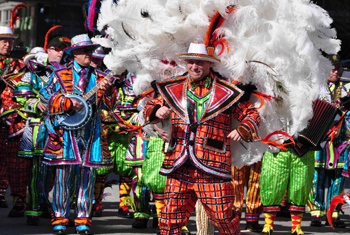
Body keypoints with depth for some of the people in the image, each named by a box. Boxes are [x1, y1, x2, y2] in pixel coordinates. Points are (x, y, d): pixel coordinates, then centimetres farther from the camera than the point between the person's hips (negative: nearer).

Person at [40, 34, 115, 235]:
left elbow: (108, 105, 7)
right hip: (66, 132, -3)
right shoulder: (61, 74, 3)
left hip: (91, 133, 3)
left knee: (88, 176, 2)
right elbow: (46, 96, -4)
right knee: (63, 175, -4)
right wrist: (68, 103, -17)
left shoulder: (98, 77, 12)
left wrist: (107, 90, -13)